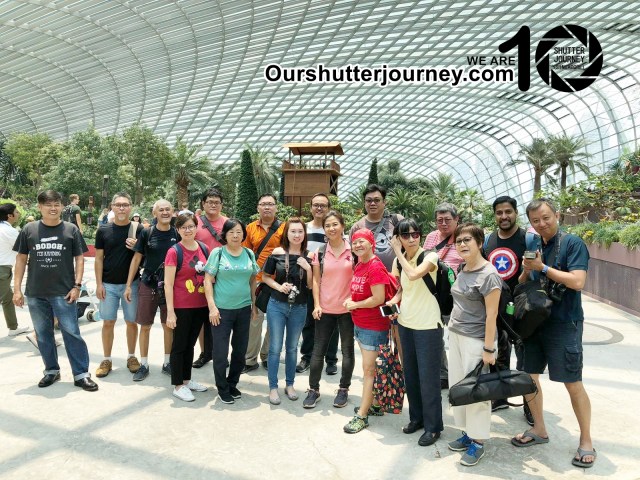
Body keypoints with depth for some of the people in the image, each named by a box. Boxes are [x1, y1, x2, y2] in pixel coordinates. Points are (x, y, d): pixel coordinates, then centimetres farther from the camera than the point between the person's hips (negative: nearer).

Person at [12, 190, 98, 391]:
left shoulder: (71, 229, -1)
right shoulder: (29, 229, 3)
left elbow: (79, 258, 1)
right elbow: (21, 259, 7)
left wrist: (77, 285, -6)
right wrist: (17, 288, 3)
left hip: (63, 292, -3)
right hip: (35, 293, 3)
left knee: (72, 333, -1)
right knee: (43, 335, 13)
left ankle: (81, 374, 6)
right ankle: (51, 371, 29)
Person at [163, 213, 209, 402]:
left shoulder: (204, 249, 4)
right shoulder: (174, 252, -12)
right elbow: (168, 284, -13)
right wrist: (170, 311, -15)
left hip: (201, 306, 6)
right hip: (182, 307, -5)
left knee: (190, 344, 18)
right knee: (179, 345, 7)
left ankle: (187, 379, 32)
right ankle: (178, 386, 19)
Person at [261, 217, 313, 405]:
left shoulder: (308, 257, -3)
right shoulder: (277, 253, -7)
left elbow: (311, 286, -1)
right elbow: (265, 277, 2)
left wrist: (308, 268, -17)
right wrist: (279, 286, -15)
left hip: (299, 308, 2)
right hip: (277, 305, -1)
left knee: (292, 348, 15)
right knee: (275, 348, 4)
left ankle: (289, 384, 31)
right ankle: (273, 387, 19)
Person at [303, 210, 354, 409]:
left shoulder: (353, 250, -3)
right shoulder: (320, 253, 2)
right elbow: (316, 281, 4)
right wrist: (317, 305, -4)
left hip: (348, 308, -1)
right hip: (325, 309, 1)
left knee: (347, 350, 10)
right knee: (318, 350, 6)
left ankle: (343, 389, 26)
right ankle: (313, 390, 20)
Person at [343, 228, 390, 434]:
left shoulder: (376, 266, -19)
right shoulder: (358, 266, 7)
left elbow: (378, 298, -23)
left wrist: (355, 305, -13)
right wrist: (350, 300, 0)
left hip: (374, 326, -9)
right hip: (359, 324, 9)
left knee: (369, 370, 0)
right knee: (372, 368, 19)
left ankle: (362, 415, 8)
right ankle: (376, 405, 33)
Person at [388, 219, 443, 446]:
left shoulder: (430, 256, -12)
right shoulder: (399, 261, 5)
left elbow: (413, 275, -31)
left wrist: (399, 254, -18)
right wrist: (394, 300, -2)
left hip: (428, 325, -6)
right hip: (405, 323, 6)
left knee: (428, 377, 1)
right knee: (410, 374, 16)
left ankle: (433, 426, 16)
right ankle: (416, 417, 34)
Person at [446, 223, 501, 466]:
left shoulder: (488, 275, -16)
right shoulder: (463, 271, 8)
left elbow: (491, 315, -17)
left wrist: (488, 349, -17)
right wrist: (452, 328, 17)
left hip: (476, 340, -8)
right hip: (455, 335, 8)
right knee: (457, 387, 14)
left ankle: (478, 442, 17)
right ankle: (467, 433, 29)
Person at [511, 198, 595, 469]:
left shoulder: (572, 243, -9)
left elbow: (577, 281, -20)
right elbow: (522, 285, 15)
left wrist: (542, 267, -18)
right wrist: (527, 270, -5)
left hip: (564, 324, -6)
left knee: (573, 384, 2)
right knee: (528, 376, 11)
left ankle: (586, 441, 21)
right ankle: (539, 430, 29)